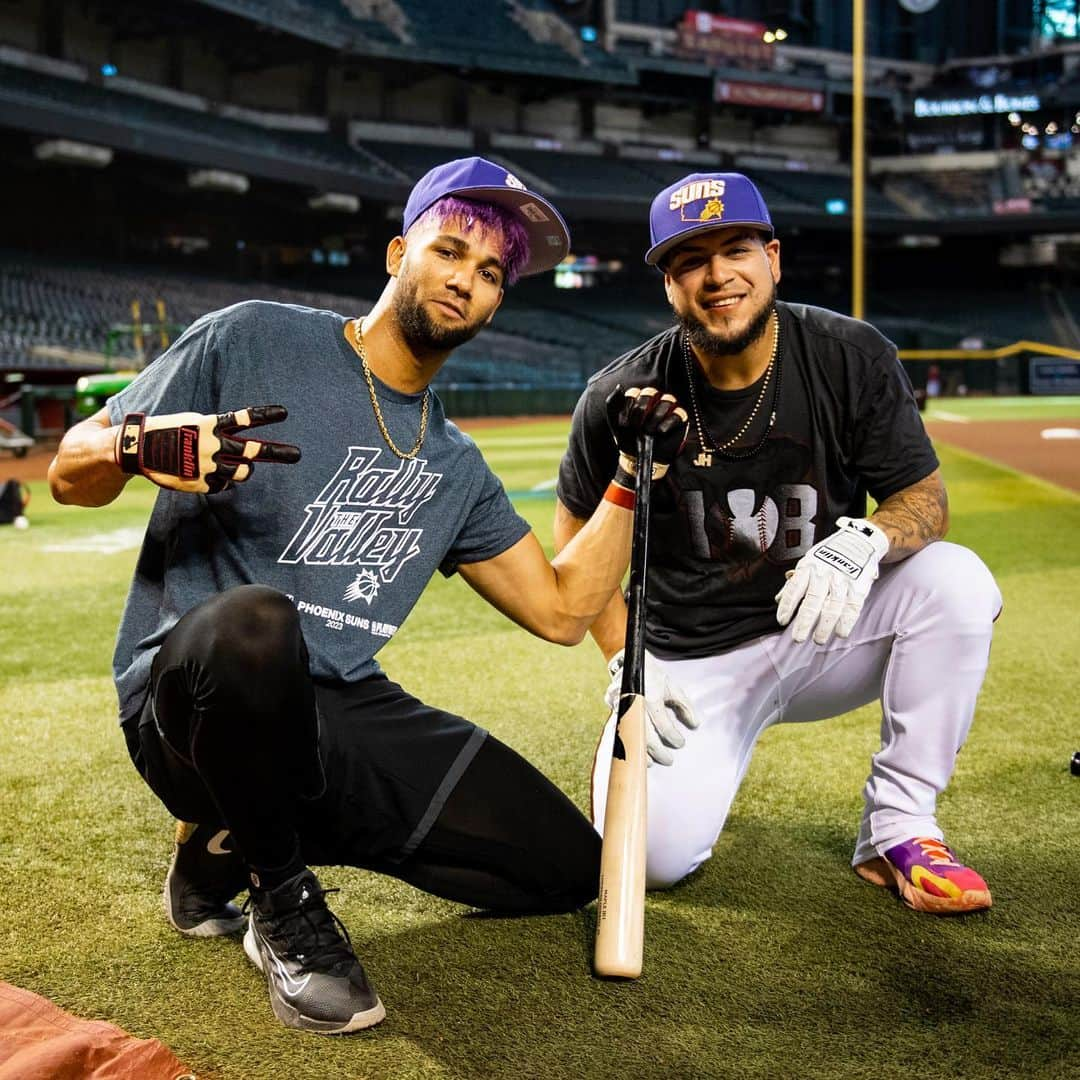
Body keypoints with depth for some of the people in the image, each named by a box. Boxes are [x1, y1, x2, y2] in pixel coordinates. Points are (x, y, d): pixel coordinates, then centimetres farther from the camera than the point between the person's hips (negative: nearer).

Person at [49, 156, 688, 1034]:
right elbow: (70, 475, -1)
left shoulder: (456, 469, 16)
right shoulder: (253, 341, -1)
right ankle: (281, 899, -11)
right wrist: (141, 444, -25)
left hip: (342, 713, 6)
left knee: (566, 866, -1)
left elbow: (563, 610, 15)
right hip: (187, 693, -6)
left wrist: (633, 474, 8)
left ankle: (233, 844, 10)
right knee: (252, 624, -42)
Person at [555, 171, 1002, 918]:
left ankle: (898, 829, -12)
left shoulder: (854, 358, -10)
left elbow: (926, 498, -7)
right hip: (693, 659, -1)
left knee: (956, 579, -27)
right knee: (654, 854, -22)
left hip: (828, 633, 2)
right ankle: (628, 748, 16)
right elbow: (577, 537, 1)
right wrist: (627, 664, -9)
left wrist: (864, 542, -31)